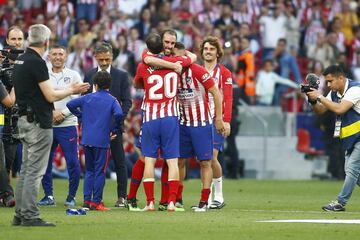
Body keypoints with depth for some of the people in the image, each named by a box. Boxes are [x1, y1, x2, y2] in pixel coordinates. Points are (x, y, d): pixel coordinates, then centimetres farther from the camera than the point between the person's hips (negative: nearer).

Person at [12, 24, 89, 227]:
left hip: (25, 120, 9)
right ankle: (30, 216, -7)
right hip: (38, 122, -9)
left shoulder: (20, 61, 12)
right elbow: (51, 95, -16)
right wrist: (72, 91, 0)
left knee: (26, 170, 12)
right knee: (35, 171, -7)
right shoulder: (37, 63, -16)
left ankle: (21, 214, 13)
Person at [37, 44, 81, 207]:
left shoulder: (73, 76, 4)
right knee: (45, 162, 2)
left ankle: (71, 196, 4)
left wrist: (63, 113, -13)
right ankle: (48, 196, 13)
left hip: (68, 125, -2)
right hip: (47, 125, 2)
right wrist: (52, 113, -12)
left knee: (73, 162, -7)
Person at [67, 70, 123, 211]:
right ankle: (96, 202, 0)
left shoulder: (88, 98, 7)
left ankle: (87, 200, 10)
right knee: (100, 171, 2)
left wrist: (81, 116, 14)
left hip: (87, 140, 3)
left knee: (89, 170, 15)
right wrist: (115, 130, -6)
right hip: (102, 141, -3)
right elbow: (118, 114, -20)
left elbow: (70, 104, 4)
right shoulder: (112, 100, -3)